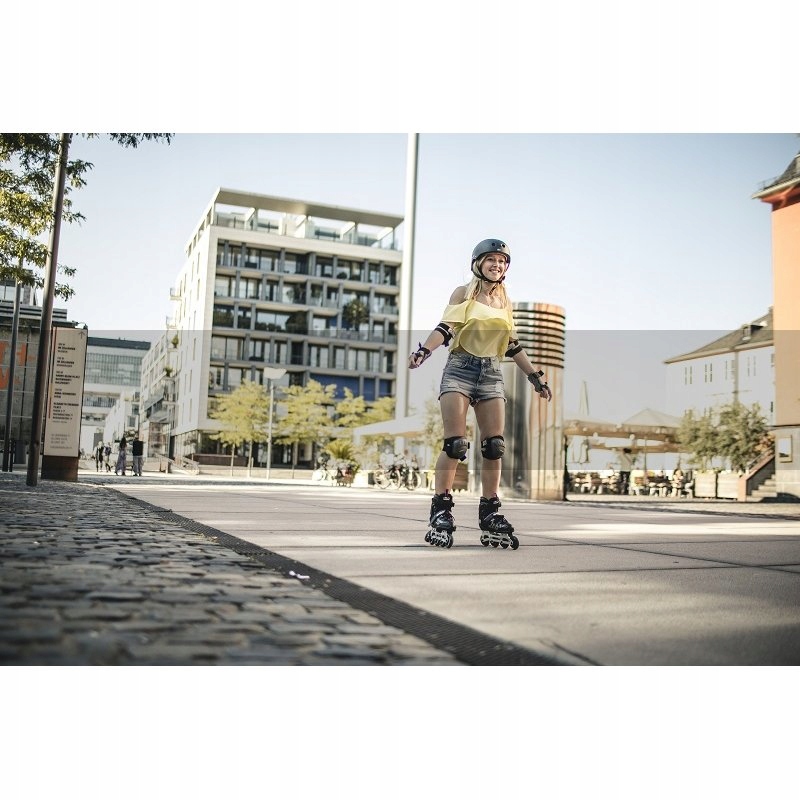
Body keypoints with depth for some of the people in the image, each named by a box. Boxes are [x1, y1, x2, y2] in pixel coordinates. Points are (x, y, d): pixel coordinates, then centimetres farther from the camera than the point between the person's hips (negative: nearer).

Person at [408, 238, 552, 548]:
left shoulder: (506, 301, 16)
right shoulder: (463, 293, 3)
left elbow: (512, 345, 20)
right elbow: (444, 328, -8)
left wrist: (535, 376, 20)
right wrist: (423, 351, -25)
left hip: (491, 374, 5)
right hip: (460, 369, -4)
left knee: (494, 446, -1)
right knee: (455, 444, -12)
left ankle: (490, 513, 6)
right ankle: (440, 511, -6)